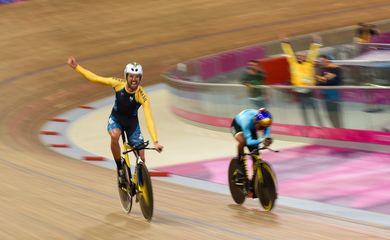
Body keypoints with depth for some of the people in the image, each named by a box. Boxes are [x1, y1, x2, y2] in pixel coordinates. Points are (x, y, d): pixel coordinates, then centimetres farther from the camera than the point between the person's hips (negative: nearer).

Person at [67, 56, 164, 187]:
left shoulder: (142, 96, -29)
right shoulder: (118, 84, -23)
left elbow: (149, 119, -36)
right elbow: (94, 78, -14)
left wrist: (155, 141, -45)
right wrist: (76, 67, -17)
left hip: (132, 122, 0)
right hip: (116, 118, 0)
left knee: (141, 157, -7)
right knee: (114, 136, -35)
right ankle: (120, 168, -15)